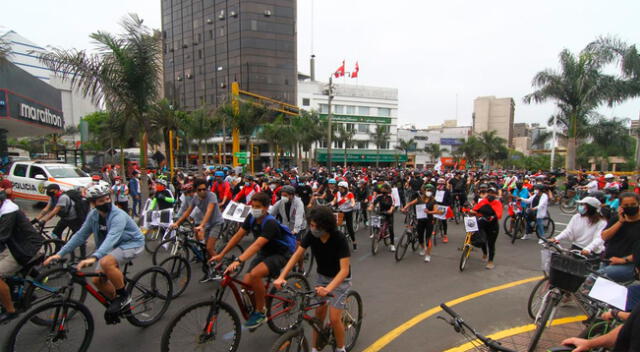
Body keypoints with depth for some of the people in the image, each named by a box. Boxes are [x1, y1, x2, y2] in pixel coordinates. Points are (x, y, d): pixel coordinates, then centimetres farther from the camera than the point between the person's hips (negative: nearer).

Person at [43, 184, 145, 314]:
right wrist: (60, 254, -5)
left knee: (105, 262, -33)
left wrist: (93, 257, -54)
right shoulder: (93, 215, -5)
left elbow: (111, 238, -41)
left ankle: (124, 297, -14)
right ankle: (116, 301, 21)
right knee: (97, 280, -5)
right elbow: (80, 235, 3)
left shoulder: (118, 215, -27)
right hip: (112, 247, 7)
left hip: (132, 243, -7)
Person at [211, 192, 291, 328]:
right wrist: (221, 254, -5)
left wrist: (238, 261, -50)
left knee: (254, 274, -31)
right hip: (263, 254, 7)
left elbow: (257, 244, -41)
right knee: (246, 282, -11)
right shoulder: (251, 218, -6)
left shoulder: (270, 223, -29)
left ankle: (260, 313, -11)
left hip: (279, 255, -7)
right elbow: (237, 236, -2)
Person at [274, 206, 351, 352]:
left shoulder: (339, 239, -31)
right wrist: (281, 277, -27)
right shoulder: (311, 234, -18)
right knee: (319, 314, 5)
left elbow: (344, 269, -34)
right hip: (322, 276, 4)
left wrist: (328, 289, -48)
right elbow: (297, 255, -16)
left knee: (334, 318, -6)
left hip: (340, 280, -4)